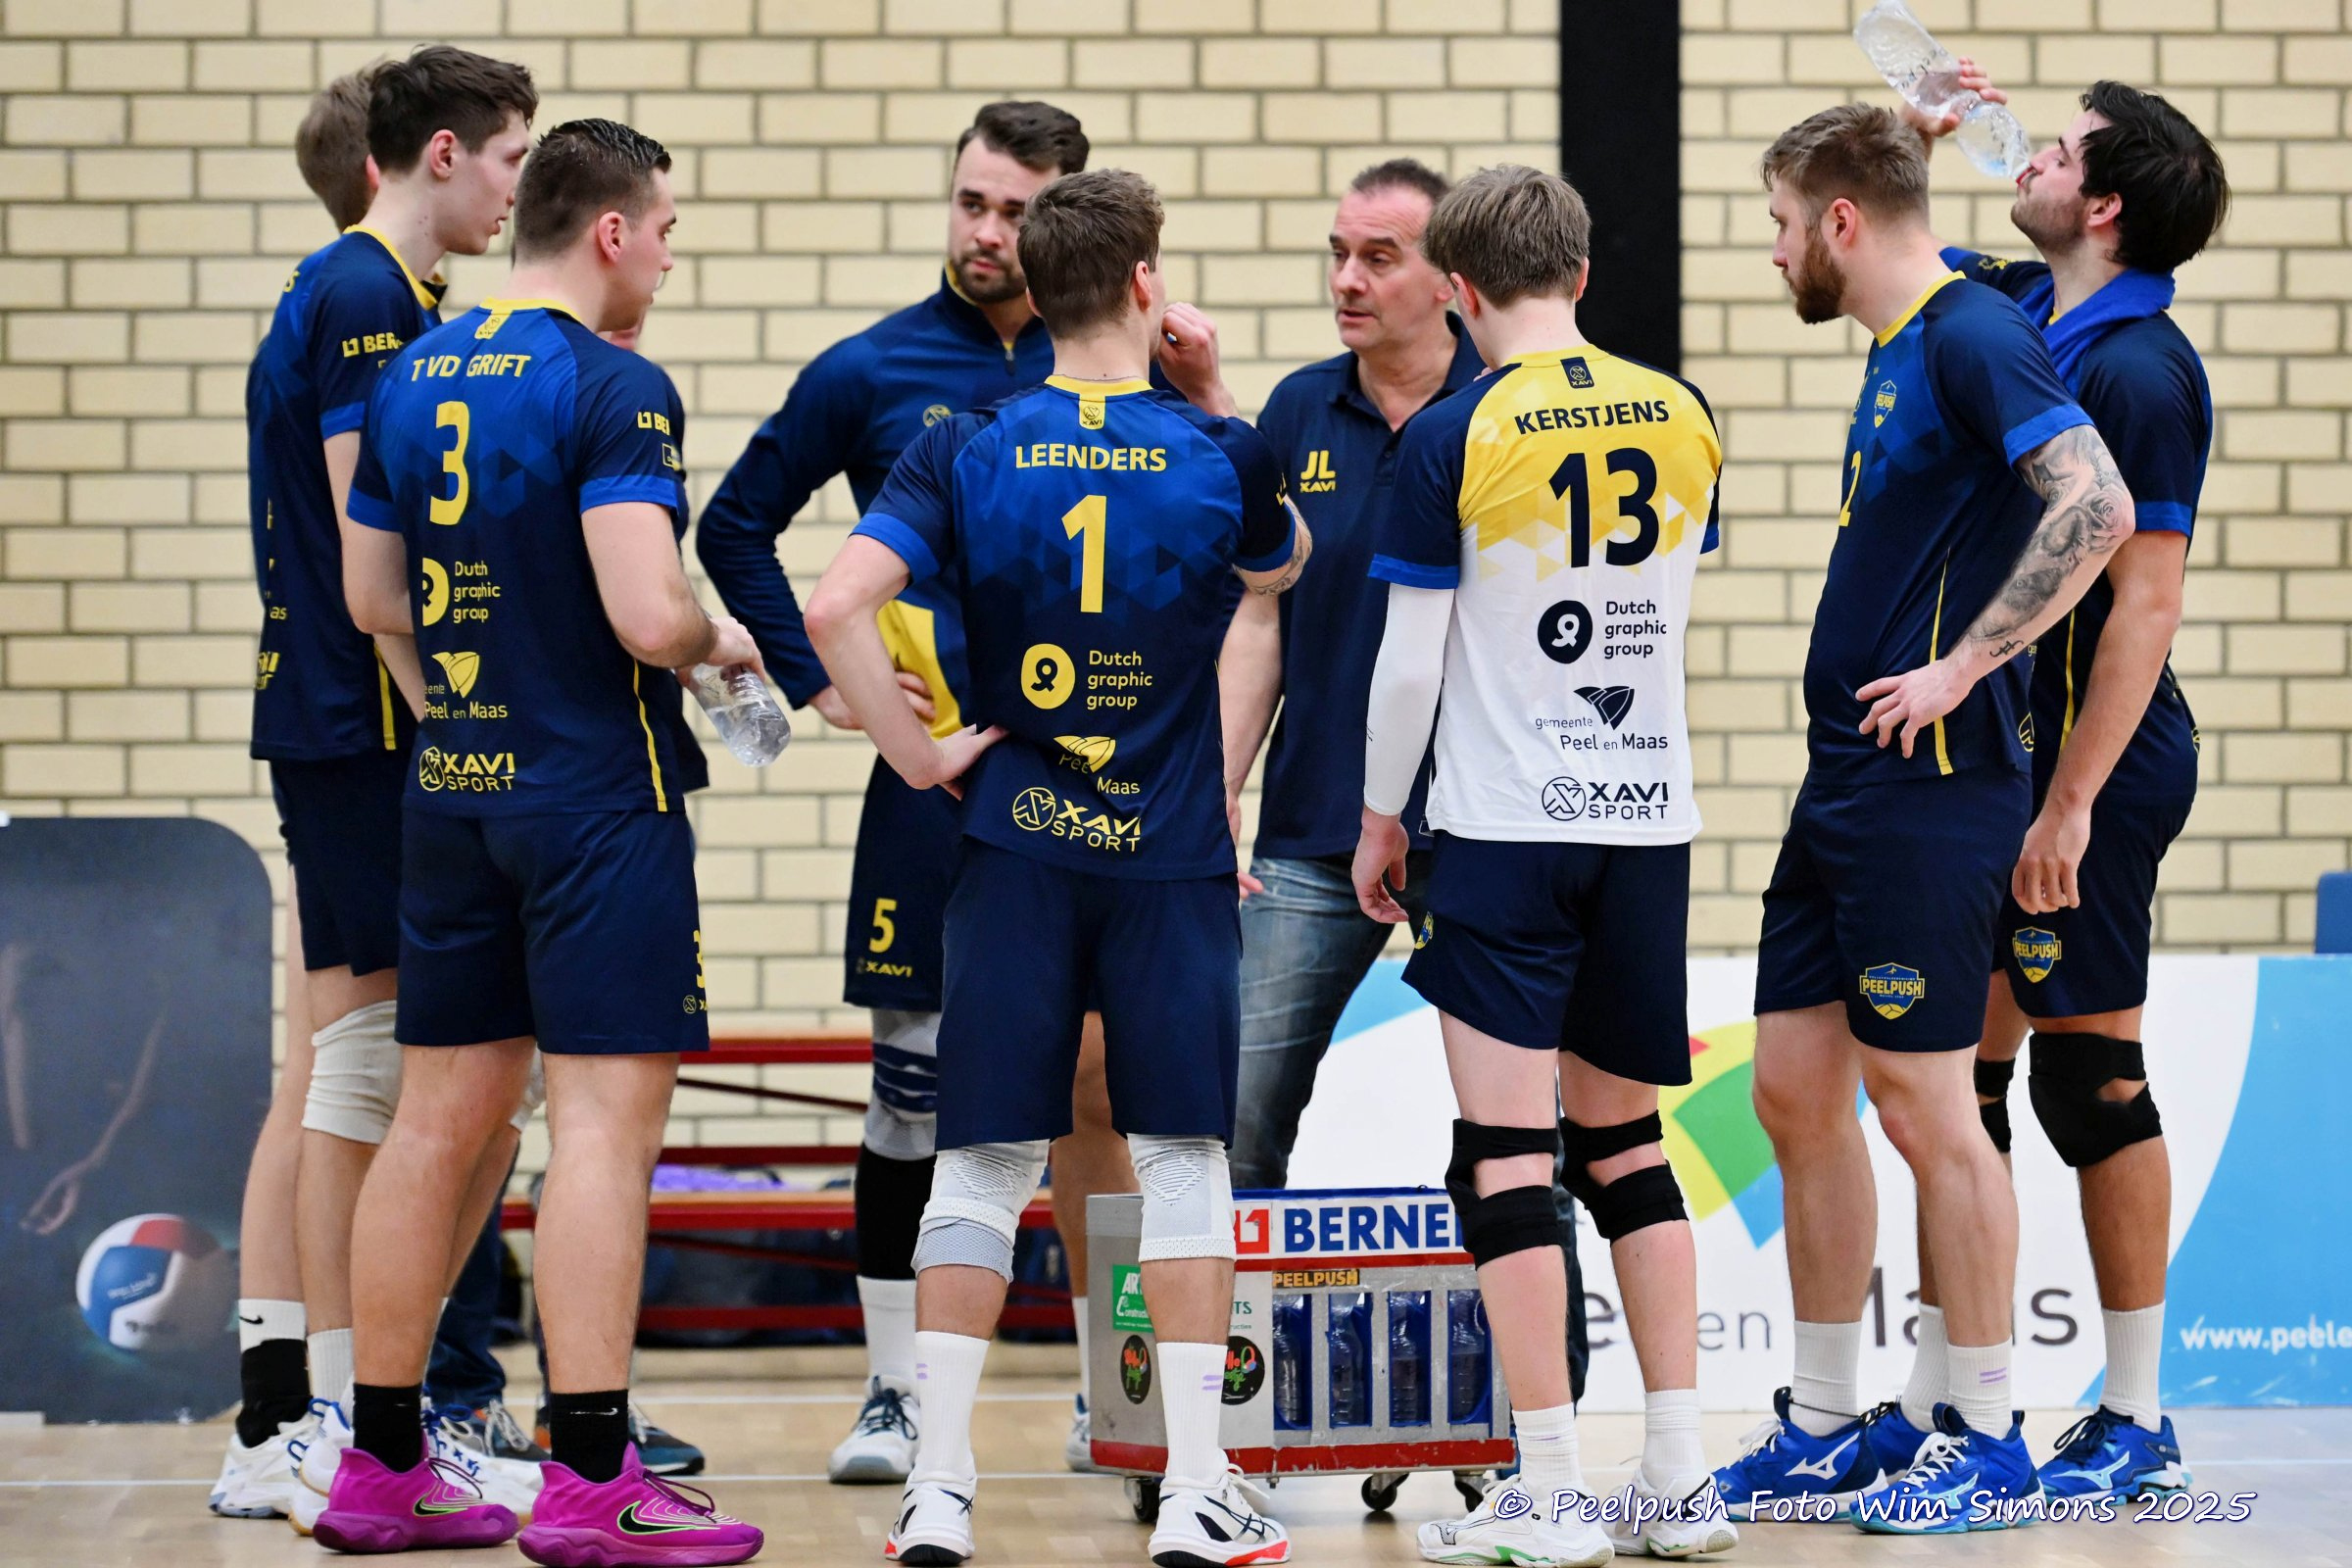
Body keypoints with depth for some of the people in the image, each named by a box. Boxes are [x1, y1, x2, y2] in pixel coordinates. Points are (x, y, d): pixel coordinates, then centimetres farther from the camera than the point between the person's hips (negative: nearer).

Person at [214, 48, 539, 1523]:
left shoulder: (345, 294, 18)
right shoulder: (367, 297, -12)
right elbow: (370, 545, -18)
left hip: (326, 723, 10)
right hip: (368, 729, -10)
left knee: (324, 1068, 10)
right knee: (368, 1058, -7)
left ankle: (274, 1425, 12)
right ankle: (339, 1425, -5)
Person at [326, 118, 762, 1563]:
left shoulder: (414, 377, 10)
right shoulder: (613, 389, -14)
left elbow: (371, 599, 16)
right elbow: (649, 618, -22)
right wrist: (721, 642, -2)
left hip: (453, 791, 8)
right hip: (596, 800, -8)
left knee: (443, 1118, 12)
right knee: (605, 1120, -6)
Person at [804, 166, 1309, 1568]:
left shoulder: (969, 451, -3)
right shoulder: (1218, 452, -4)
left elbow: (838, 606, -16)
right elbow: (1283, 566, 19)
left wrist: (917, 754, -6)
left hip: (1015, 853, 1)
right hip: (1173, 857, -1)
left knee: (985, 1163, 7)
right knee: (1185, 1160, 6)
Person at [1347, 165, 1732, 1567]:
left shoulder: (1453, 439, -10)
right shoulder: (1683, 418, 4)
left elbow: (1409, 662, -7)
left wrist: (1381, 820, 7)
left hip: (1505, 825, -5)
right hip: (1652, 819, 5)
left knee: (1507, 1147, -2)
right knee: (1626, 1138, 15)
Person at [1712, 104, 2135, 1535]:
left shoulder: (1973, 337, -13)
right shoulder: (1900, 352, 16)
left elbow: (2097, 513, -25)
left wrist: (1958, 669, -22)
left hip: (1932, 781, -10)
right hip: (1847, 779, 10)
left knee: (1924, 1102, -4)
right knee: (1794, 1089, 11)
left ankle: (1988, 1443, 5)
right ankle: (1824, 1428, 20)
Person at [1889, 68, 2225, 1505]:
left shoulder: (2141, 371, -17)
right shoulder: (2018, 311, 9)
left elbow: (2146, 599, -20)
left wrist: (2072, 802, -22)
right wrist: (1907, 137, 9)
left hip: (2094, 756, -9)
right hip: (1994, 744, 9)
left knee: (2092, 1072, -3)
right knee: (1959, 1063, 10)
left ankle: (2139, 1422, 5)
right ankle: (1936, 1405, 17)